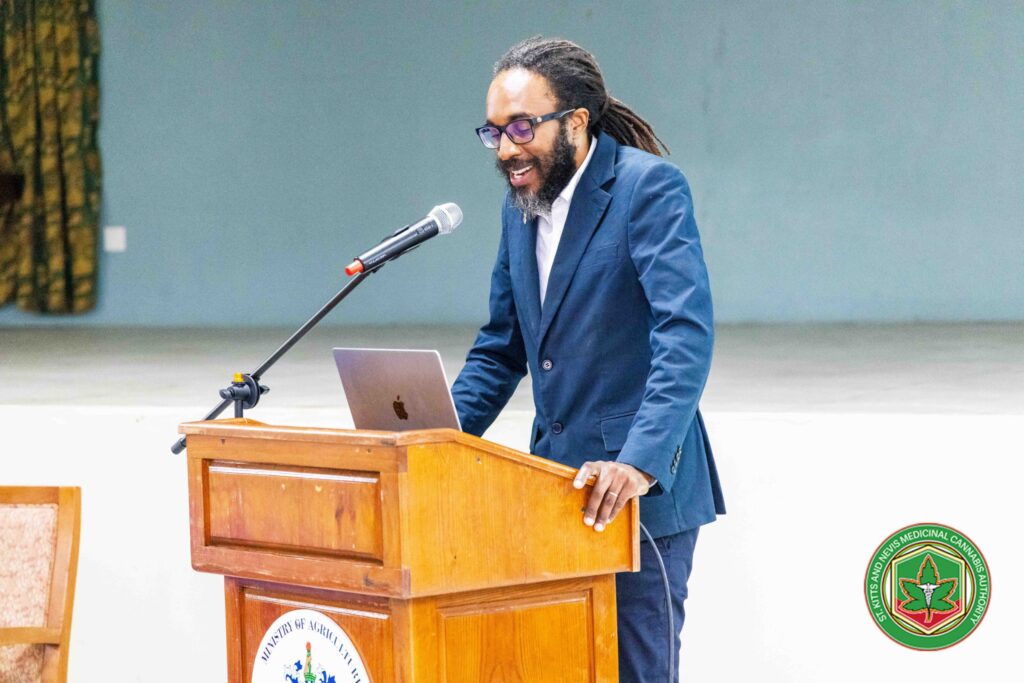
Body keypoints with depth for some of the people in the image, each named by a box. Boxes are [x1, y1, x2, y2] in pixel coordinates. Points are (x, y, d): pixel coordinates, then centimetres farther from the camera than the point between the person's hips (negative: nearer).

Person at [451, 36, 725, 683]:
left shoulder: (649, 186, -12)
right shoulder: (521, 206, 12)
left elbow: (686, 333, -23)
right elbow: (500, 350, 20)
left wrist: (641, 462, -34)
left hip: (641, 491, -7)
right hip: (558, 487, 7)